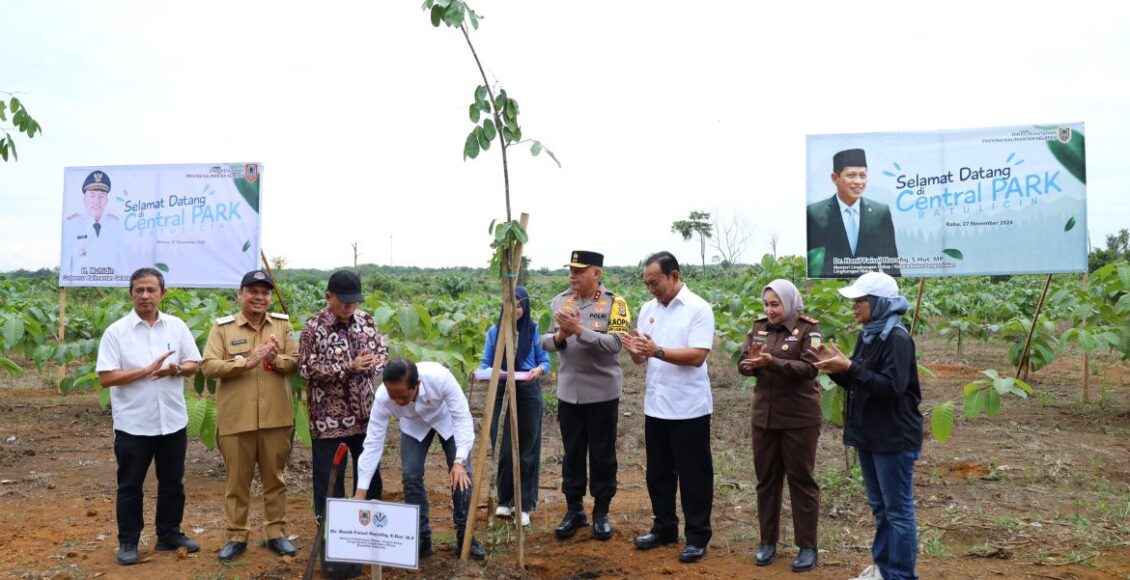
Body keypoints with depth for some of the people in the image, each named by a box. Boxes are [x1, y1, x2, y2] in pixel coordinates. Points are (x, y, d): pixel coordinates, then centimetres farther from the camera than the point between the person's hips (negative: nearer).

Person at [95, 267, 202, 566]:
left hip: (173, 421, 3)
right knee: (130, 485, 9)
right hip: (133, 424, -3)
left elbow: (193, 365, 6)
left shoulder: (177, 326, 2)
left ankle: (170, 534, 28)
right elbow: (106, 377, -12)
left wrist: (175, 369, -16)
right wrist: (147, 370, -21)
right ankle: (127, 542, 22)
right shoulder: (116, 331, -7)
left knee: (172, 482, 14)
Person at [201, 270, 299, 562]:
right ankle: (237, 536, 23)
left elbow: (295, 362, 3)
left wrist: (275, 359, -17)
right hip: (236, 418, -1)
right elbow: (209, 366, -9)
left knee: (274, 478, 12)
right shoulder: (222, 327, 0)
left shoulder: (282, 323, 6)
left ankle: (276, 532, 24)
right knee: (237, 480, 10)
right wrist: (246, 362, -20)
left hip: (275, 417, 1)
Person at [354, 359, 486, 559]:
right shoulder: (383, 397, -35)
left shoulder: (440, 377, -44)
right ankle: (422, 538, 6)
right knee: (411, 475, -10)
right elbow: (373, 442, -29)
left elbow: (463, 417, -35)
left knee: (461, 474, -12)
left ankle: (464, 536, 4)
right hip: (414, 424, 2)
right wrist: (361, 490, -31)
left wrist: (460, 461, -45)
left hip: (447, 418, -2)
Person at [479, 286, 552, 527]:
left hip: (529, 394, -1)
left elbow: (545, 362, 2)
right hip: (501, 393, 1)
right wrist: (481, 372, -14)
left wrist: (538, 370, -20)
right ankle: (504, 500, 18)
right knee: (503, 449, 0)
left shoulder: (535, 331, 0)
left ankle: (525, 505, 11)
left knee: (527, 450, 2)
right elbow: (487, 362, 8)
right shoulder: (494, 331, 6)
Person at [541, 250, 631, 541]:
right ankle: (574, 509, 25)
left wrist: (580, 330, -26)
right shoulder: (560, 301, 4)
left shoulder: (614, 303, -8)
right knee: (572, 453, 12)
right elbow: (545, 341, 2)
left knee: (602, 455, 8)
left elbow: (614, 344, -19)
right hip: (569, 392, 3)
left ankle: (601, 512, 22)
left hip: (602, 393, -3)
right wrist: (560, 335, -18)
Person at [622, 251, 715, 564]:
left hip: (689, 407, -6)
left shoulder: (699, 308, -11)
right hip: (655, 405, 6)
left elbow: (698, 356, -20)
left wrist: (658, 352, -28)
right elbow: (642, 357, 9)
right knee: (658, 471, 16)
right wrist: (634, 351, -14)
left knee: (693, 474, 5)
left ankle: (697, 536, 17)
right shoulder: (648, 309, 8)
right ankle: (664, 527, 31)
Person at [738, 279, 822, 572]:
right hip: (763, 416, 5)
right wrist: (751, 364, -21)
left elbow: (810, 368, -20)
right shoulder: (759, 327, 6)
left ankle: (807, 547, 17)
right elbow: (742, 364, 3)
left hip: (799, 418, -5)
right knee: (766, 479, 12)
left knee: (801, 480, 5)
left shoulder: (807, 329, -8)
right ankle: (767, 542, 25)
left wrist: (772, 362, -32)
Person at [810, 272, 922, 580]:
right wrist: (835, 365, -3)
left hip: (894, 438, -9)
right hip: (869, 434, 9)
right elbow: (857, 382, 14)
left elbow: (892, 386, -24)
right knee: (879, 506, 18)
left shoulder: (897, 338, -17)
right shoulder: (868, 336, 10)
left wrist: (849, 367, -27)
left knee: (898, 510, 1)